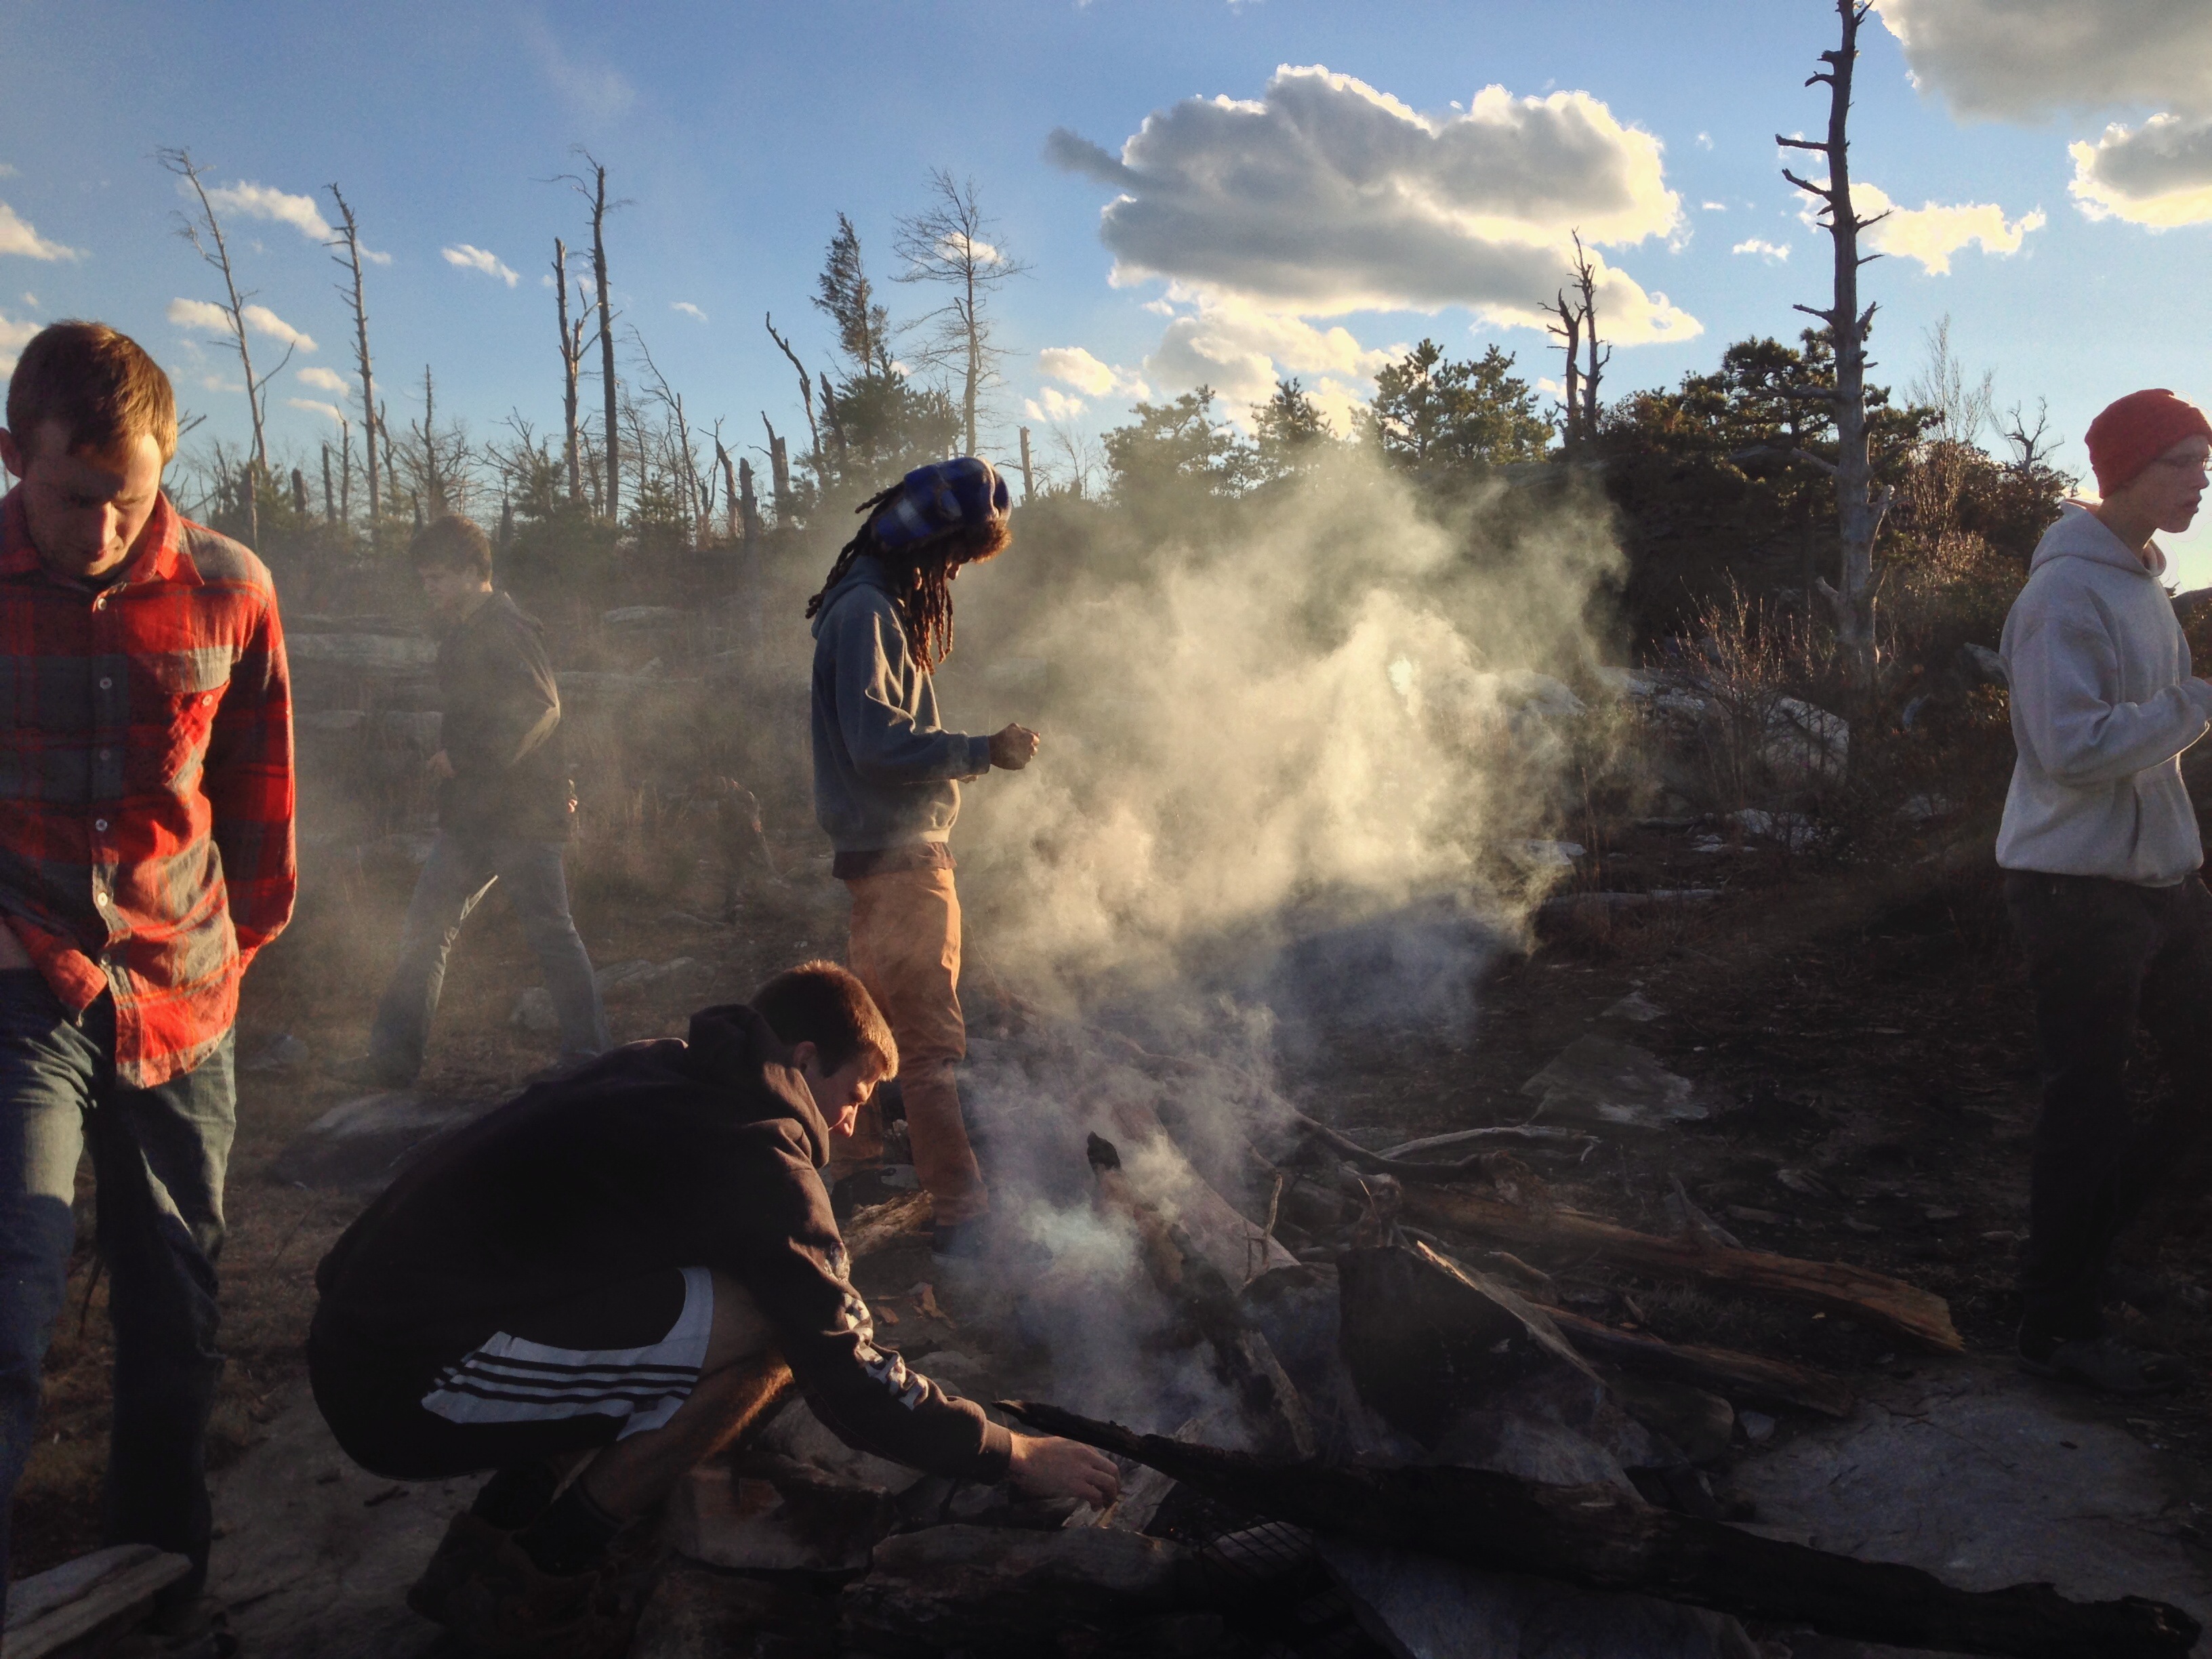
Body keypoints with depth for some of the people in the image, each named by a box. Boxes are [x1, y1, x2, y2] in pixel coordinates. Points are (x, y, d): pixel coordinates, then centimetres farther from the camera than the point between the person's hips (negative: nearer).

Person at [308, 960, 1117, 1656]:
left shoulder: (663, 1073, 12)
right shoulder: (755, 1152, -15)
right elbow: (854, 1384, -11)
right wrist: (1015, 1455, 2)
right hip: (404, 1385, -9)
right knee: (750, 1327, -17)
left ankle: (491, 1537, 16)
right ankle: (536, 1588, 0)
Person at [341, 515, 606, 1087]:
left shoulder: (508, 628, -12)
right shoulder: (462, 636, 18)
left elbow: (540, 708, -24)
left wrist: (462, 756, -19)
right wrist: (452, 757, 11)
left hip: (521, 811, -10)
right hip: (471, 815, 10)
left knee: (551, 933, -3)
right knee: (424, 931, 9)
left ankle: (586, 1057, 6)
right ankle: (394, 1056, 15)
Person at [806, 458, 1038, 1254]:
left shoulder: (889, 605, 18)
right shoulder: (867, 609, -15)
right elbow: (878, 740, -24)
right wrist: (981, 751, -22)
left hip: (901, 849, 11)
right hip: (895, 852, -11)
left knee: (881, 1017, 21)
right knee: (932, 1038, -10)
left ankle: (855, 1156, 36)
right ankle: (963, 1211, -8)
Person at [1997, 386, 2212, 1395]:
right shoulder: (2068, 591, -16)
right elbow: (2073, 748, -25)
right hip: (2079, 885, -9)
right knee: (2088, 1110, -2)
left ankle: (2076, 1245, 29)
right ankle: (2057, 1323, 13)